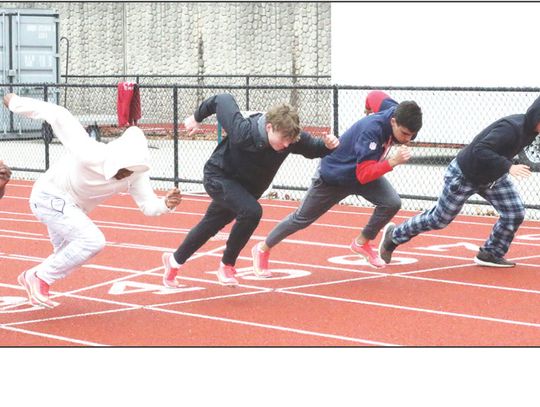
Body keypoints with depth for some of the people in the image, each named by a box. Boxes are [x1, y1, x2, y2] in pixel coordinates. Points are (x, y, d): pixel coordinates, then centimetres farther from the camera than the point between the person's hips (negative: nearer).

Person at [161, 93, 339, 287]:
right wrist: (197, 117, -6)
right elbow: (223, 100, -22)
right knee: (251, 211, -30)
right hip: (218, 177, -6)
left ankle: (175, 260, 47)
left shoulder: (292, 138, -27)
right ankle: (227, 265, -10)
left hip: (248, 186, 6)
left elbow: (314, 147, -9)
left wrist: (328, 145, -32)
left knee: (211, 225, 23)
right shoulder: (242, 131, -38)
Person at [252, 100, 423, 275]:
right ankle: (263, 249, 34)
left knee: (392, 203, -18)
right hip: (333, 175, -6)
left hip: (367, 170, 6)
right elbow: (364, 175, -43)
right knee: (302, 219, 10)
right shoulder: (371, 129, -42)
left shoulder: (397, 115, -21)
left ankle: (362, 242, 7)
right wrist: (393, 161, -53)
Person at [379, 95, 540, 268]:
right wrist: (508, 167, -51)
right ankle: (394, 235, 30)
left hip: (494, 176, 8)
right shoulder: (510, 128, -35)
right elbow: (480, 150, -46)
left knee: (515, 214, -4)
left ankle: (490, 254, 15)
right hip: (464, 175, -8)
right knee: (439, 220, 8)